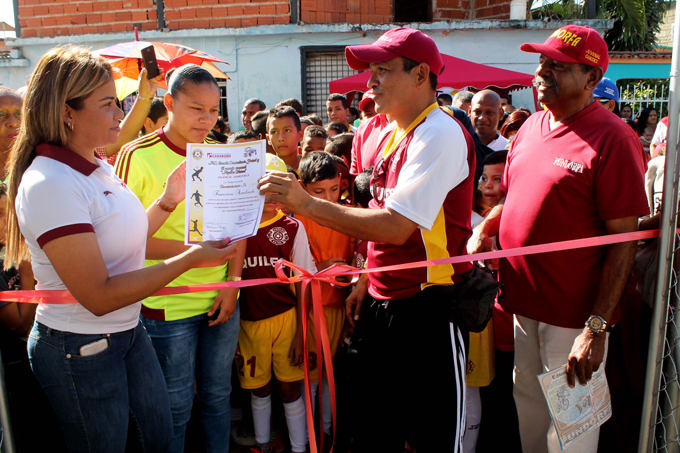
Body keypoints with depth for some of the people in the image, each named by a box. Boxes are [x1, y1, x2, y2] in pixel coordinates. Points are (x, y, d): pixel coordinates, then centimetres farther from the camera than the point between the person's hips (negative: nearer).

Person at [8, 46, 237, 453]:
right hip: (80, 350, -8)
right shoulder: (49, 184, -25)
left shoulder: (99, 168, 3)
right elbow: (98, 296, -27)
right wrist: (191, 259, -27)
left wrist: (167, 201, 0)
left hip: (128, 330, 8)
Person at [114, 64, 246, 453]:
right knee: (176, 406, 11)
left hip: (221, 301, 5)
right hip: (168, 306, -4)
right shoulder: (139, 156, -10)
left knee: (218, 394, 19)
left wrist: (232, 283, -1)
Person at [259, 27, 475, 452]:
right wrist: (366, 280, 15)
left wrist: (307, 203, -25)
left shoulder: (441, 134, -17)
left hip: (428, 308, -8)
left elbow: (397, 227, -26)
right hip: (383, 302, 8)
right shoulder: (392, 134, 12)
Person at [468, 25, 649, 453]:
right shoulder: (531, 127, 7)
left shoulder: (613, 138, -15)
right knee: (528, 404, 21)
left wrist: (597, 327, -20)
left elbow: (624, 240, -17)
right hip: (524, 301, 6)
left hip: (573, 312, -6)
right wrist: (484, 230, -1)